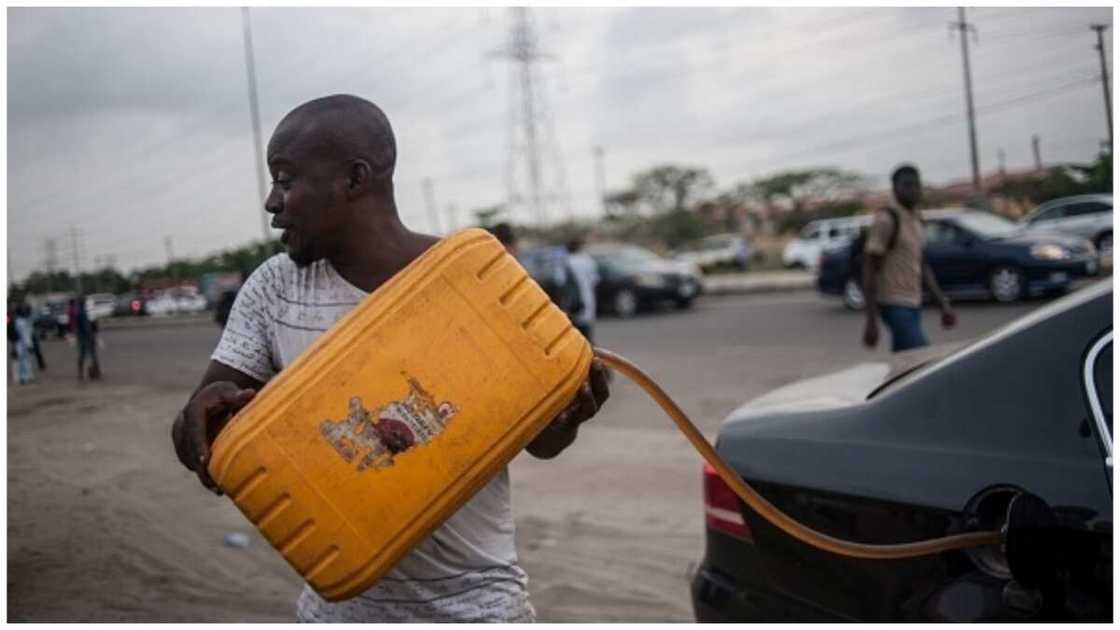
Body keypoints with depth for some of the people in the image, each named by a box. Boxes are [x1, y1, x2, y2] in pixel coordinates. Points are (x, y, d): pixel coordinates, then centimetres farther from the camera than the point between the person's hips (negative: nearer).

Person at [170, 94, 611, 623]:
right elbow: (202, 440, -1)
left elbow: (540, 440, -1)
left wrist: (568, 410, -24)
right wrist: (203, 417, -24)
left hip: (474, 606, -2)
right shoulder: (272, 290, -4)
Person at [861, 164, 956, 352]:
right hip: (894, 306, -8)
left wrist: (943, 304, 13)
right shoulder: (886, 220, -13)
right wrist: (871, 320, -19)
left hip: (913, 305, 8)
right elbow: (870, 270, -15)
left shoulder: (916, 220, 13)